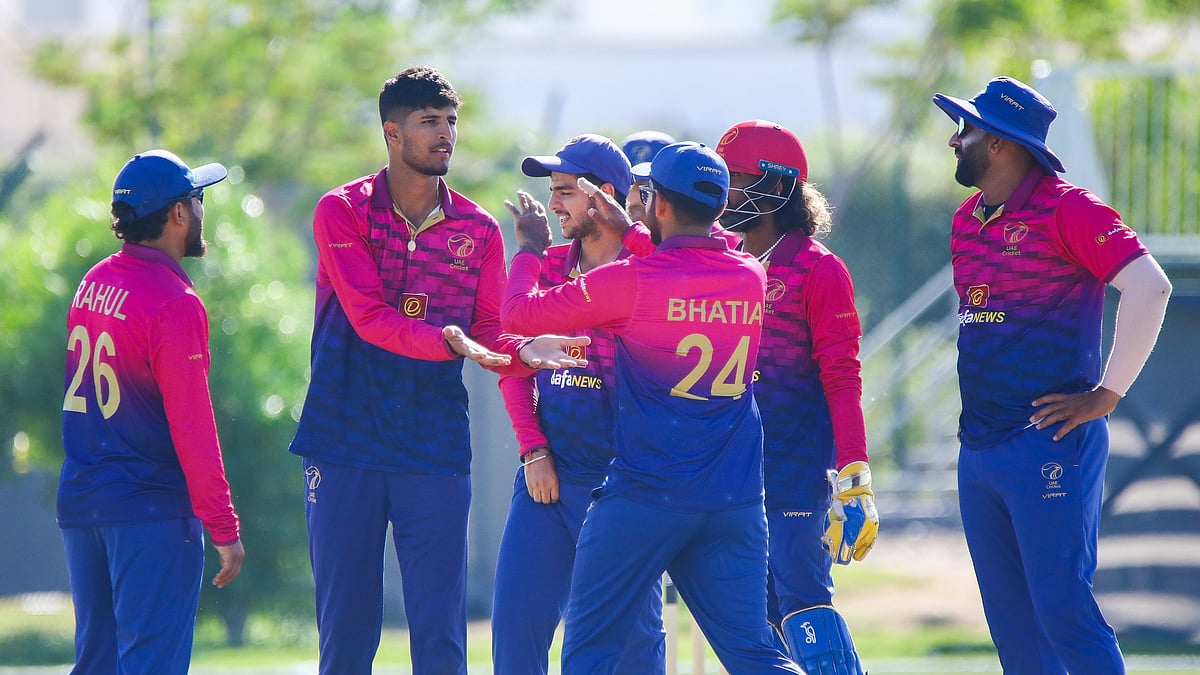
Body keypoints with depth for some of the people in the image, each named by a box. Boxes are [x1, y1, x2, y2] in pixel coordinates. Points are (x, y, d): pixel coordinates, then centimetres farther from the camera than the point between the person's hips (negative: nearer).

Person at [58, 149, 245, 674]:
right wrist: (223, 528, -14)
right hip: (150, 509, -8)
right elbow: (192, 428, -17)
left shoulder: (94, 282, 8)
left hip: (79, 502, 8)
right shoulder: (174, 304, -16)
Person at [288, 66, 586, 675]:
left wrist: (522, 351, -19)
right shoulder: (343, 212, -2)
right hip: (346, 444, -2)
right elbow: (368, 317, -14)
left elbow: (489, 333, 5)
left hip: (436, 449, 2)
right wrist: (448, 342, -30)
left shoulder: (478, 230, 8)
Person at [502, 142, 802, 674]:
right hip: (735, 504, 5)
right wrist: (630, 231, 33)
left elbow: (520, 314, -2)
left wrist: (529, 248, 14)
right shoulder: (750, 277, 6)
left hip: (645, 498, -5)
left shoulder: (631, 281, -10)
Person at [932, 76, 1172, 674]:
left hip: (1049, 444, -8)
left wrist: (1106, 395, -16)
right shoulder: (967, 220, 14)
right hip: (978, 447, 8)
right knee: (1011, 624, 8)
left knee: (1062, 612, -11)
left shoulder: (1066, 209, -11)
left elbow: (1149, 287, -19)